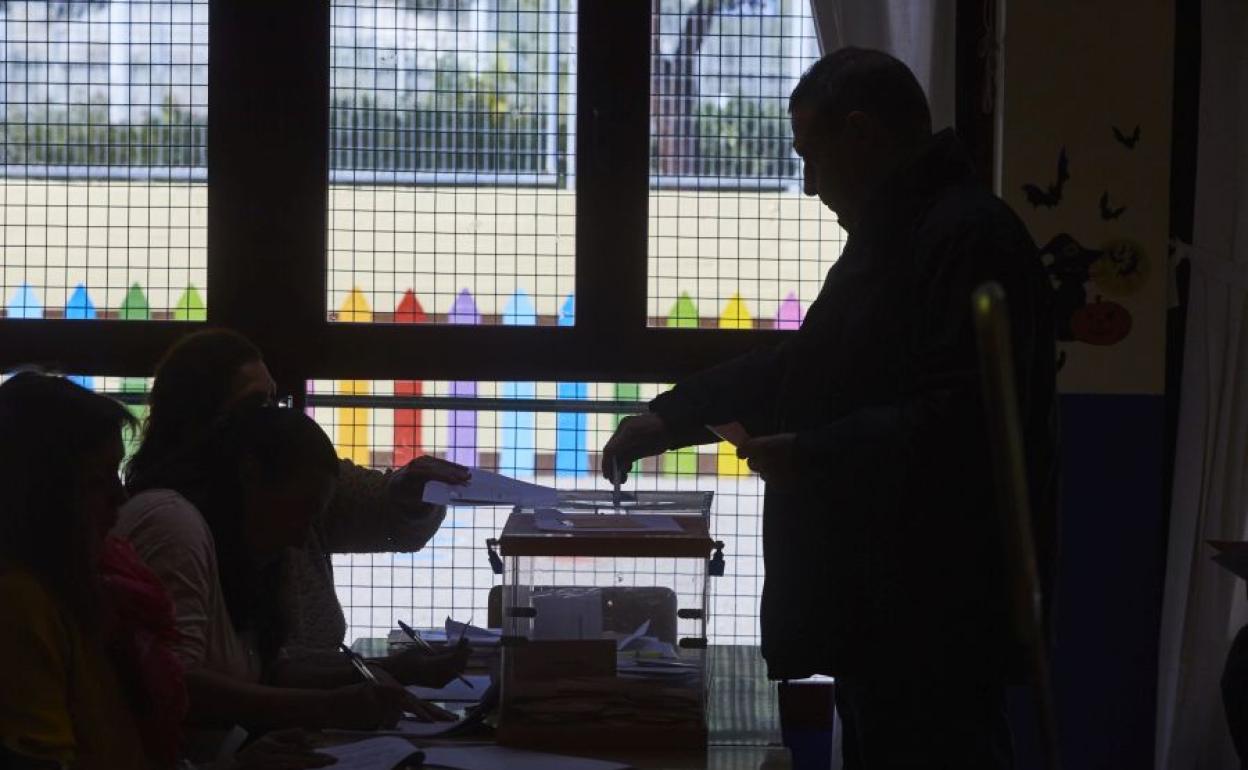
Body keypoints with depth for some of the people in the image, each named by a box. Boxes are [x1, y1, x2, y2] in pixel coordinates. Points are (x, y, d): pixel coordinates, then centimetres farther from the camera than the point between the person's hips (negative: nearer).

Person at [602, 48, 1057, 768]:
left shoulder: (971, 236, -16)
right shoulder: (894, 236, 19)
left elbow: (962, 419, -27)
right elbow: (801, 368, 28)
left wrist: (815, 457, -21)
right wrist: (673, 416, 21)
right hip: (880, 603, 11)